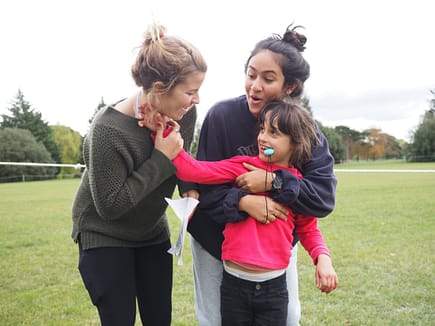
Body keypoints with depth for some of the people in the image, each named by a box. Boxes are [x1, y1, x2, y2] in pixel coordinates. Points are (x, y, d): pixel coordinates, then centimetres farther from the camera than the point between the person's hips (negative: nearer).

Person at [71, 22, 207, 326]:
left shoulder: (184, 114, -14)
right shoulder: (109, 130, -31)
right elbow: (109, 206, -27)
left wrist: (191, 190, -17)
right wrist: (161, 159, -28)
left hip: (152, 230, 5)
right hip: (105, 236, -5)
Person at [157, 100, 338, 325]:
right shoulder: (243, 167, -3)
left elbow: (308, 230, 12)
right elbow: (197, 171, -13)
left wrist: (323, 257, -5)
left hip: (273, 287, 0)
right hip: (234, 282, 0)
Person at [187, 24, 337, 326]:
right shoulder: (221, 115, -19)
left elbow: (325, 198, -19)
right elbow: (205, 185, -17)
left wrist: (272, 182, -31)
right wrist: (243, 202, -35)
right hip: (218, 237, -1)